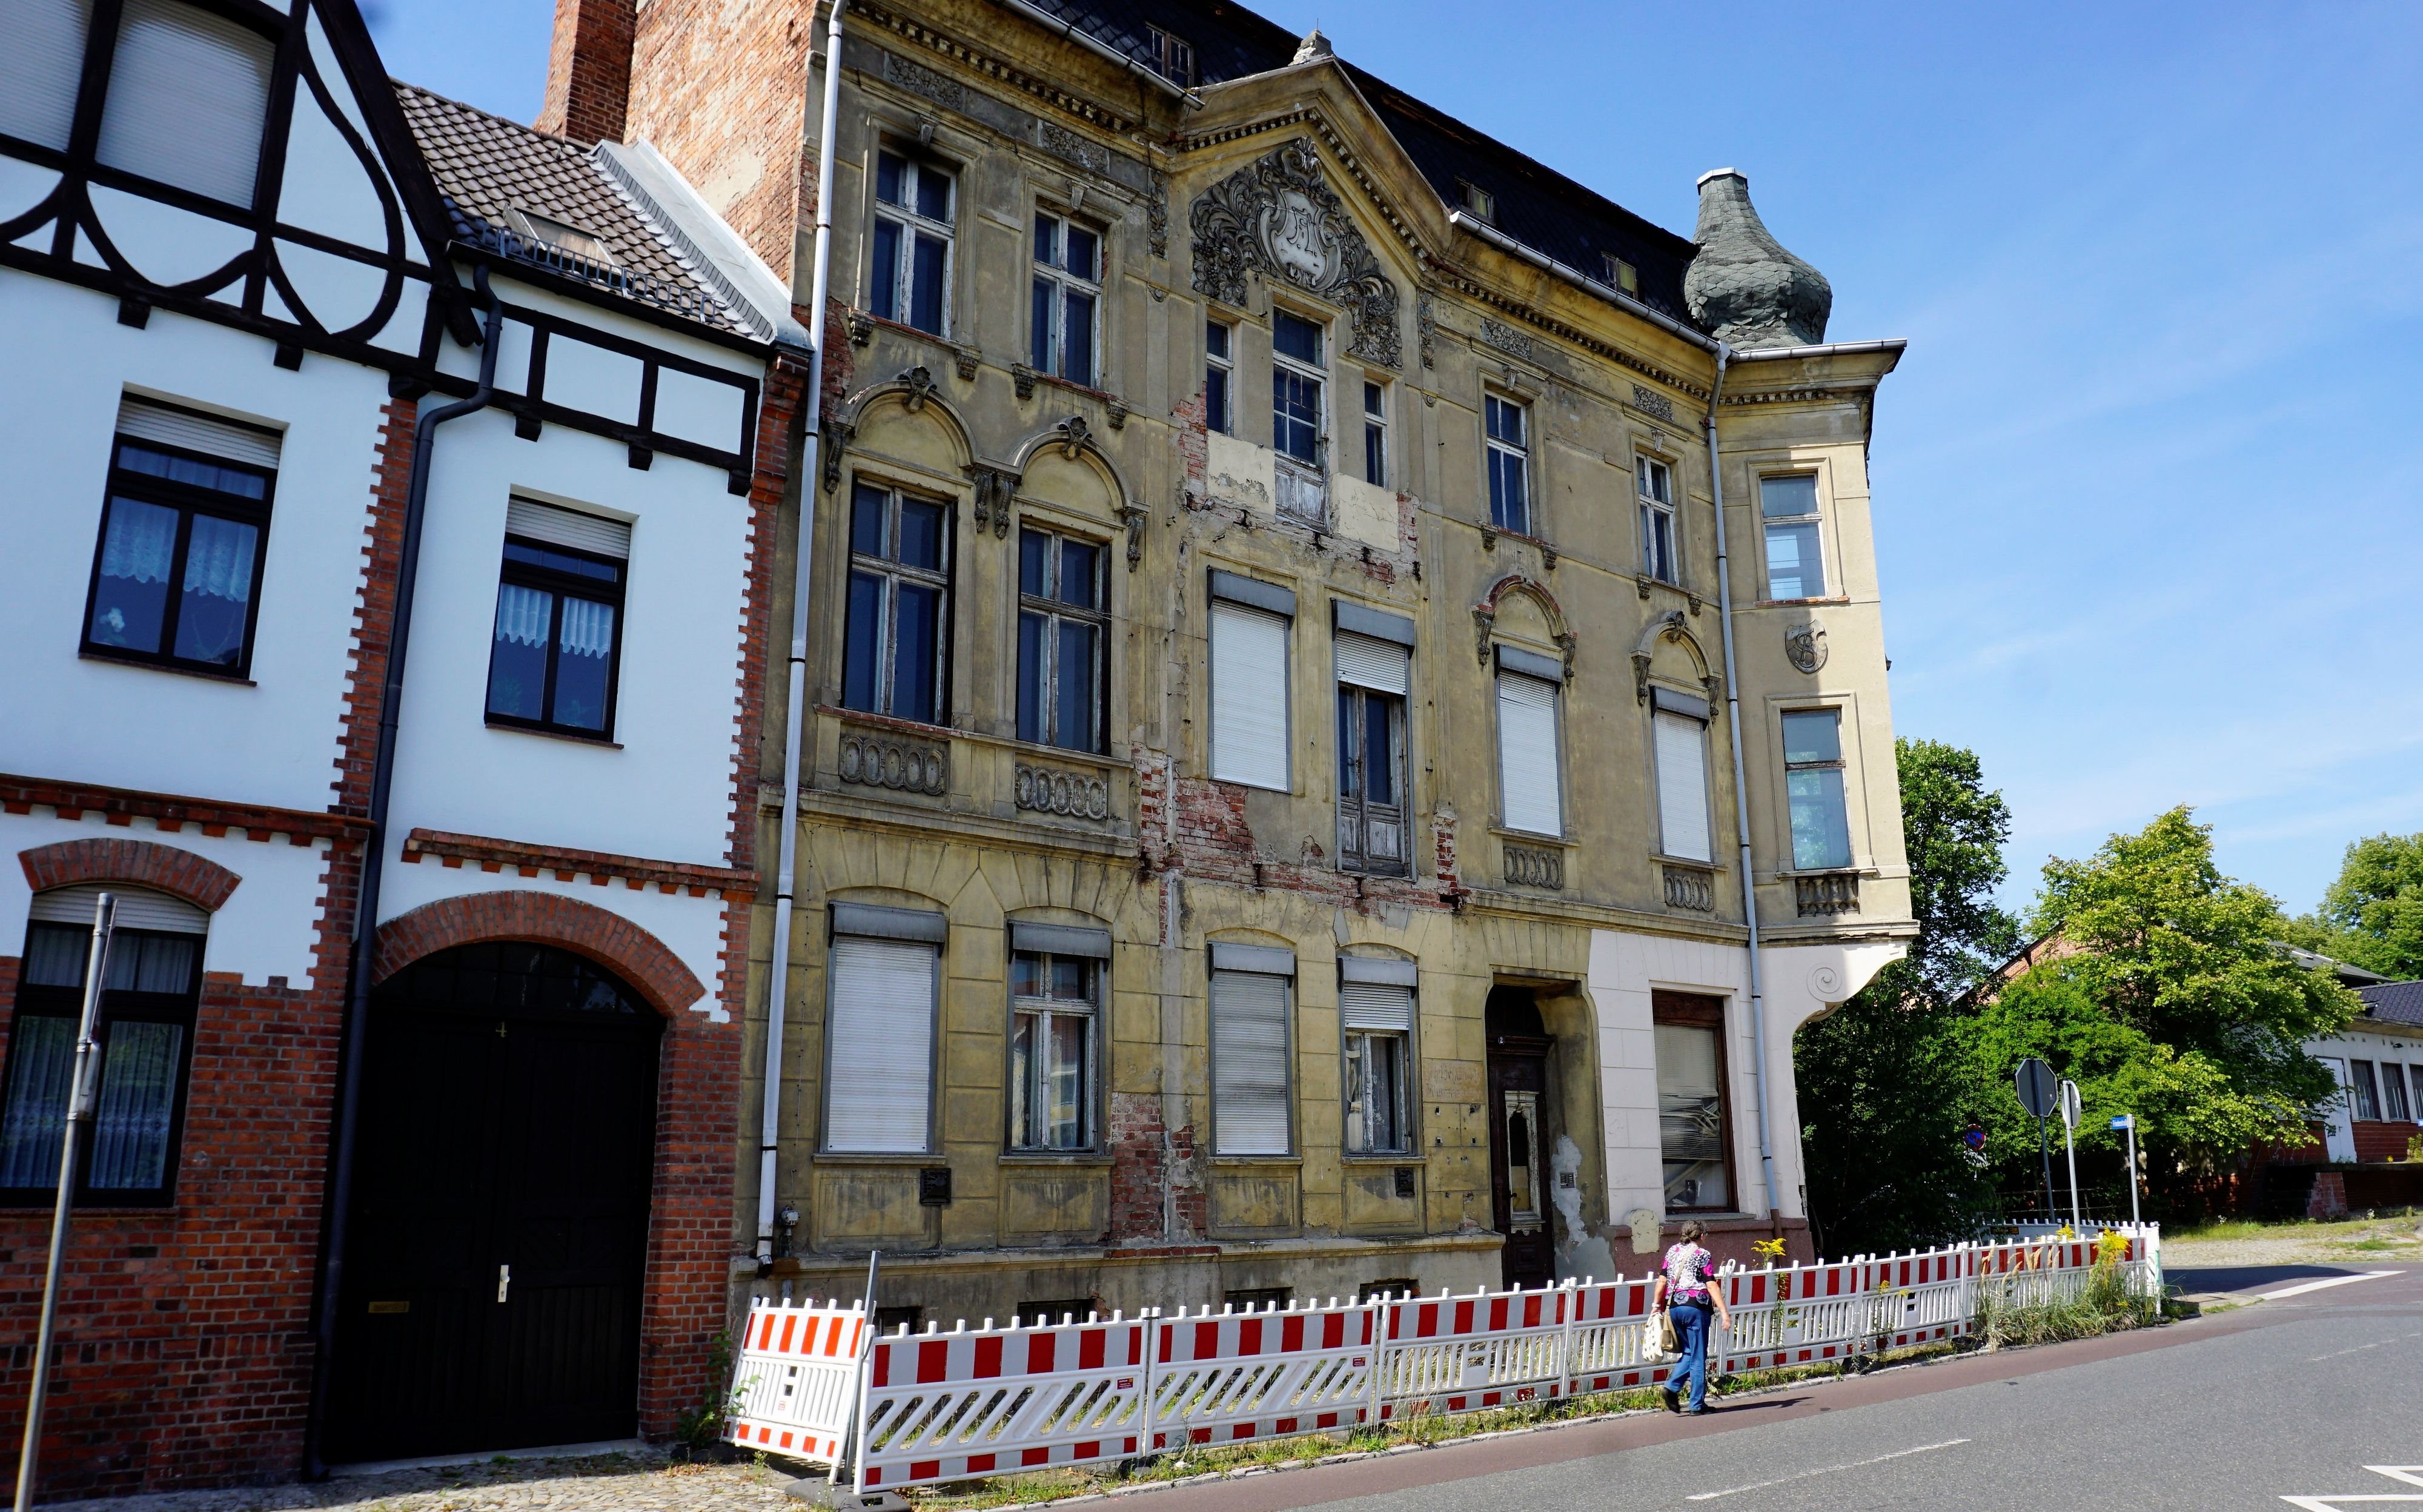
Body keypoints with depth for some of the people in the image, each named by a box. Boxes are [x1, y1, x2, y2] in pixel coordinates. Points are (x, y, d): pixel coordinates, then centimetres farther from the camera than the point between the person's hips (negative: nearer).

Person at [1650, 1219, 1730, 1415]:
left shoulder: (1673, 1252, 11)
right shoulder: (1703, 1255, -4)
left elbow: (1662, 1281, 9)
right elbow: (1712, 1286, -10)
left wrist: (1655, 1306, 13)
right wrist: (1724, 1312, -11)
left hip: (1674, 1308, 5)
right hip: (1696, 1307, -5)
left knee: (1688, 1353, 18)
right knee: (1698, 1357, 4)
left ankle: (1671, 1387, -2)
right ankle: (1697, 1405, 6)